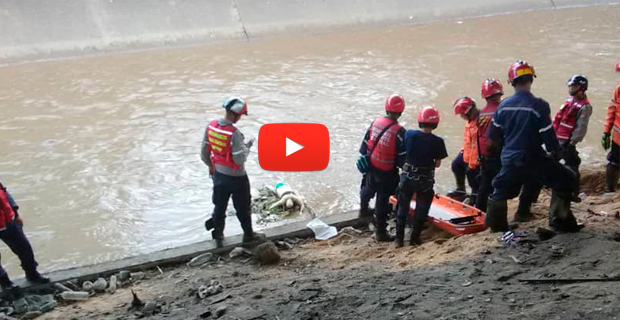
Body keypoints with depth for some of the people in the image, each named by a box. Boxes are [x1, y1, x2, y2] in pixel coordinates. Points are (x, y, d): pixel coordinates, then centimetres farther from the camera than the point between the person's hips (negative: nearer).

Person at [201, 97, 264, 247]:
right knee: (242, 208, 14)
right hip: (236, 177, -6)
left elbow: (204, 152, 2)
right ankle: (249, 235, 31)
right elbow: (240, 159, -25)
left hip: (218, 174, 6)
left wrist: (210, 166, 19)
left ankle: (218, 236, 33)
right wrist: (247, 147, -8)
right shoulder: (234, 133, -28)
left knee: (219, 207, 20)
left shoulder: (211, 125, -7)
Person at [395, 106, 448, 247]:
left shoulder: (409, 134, -11)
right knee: (421, 210, 16)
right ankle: (414, 238, 21)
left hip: (407, 177, 2)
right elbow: (437, 164, -9)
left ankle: (399, 239, 19)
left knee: (402, 208, 16)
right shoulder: (437, 142, -14)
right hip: (425, 181, -1)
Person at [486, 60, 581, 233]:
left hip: (509, 161, 5)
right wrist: (556, 153, 4)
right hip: (533, 160, -4)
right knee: (565, 180, 13)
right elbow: (548, 136, -14)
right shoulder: (538, 105, -16)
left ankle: (496, 227, 34)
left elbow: (493, 135, 7)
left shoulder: (503, 105, -2)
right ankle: (560, 221, 11)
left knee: (500, 192, 24)